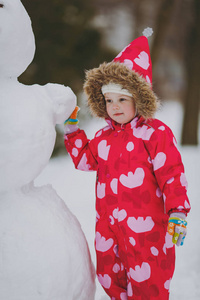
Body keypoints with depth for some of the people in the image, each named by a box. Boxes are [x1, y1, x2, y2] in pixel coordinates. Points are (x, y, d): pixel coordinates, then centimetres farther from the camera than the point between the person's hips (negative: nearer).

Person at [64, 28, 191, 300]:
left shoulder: (155, 132, -9)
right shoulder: (104, 137, 11)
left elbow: (172, 174, -12)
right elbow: (84, 160, 20)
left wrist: (177, 212, -21)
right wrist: (72, 129, 13)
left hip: (144, 224, -7)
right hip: (108, 222, 7)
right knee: (109, 276, 18)